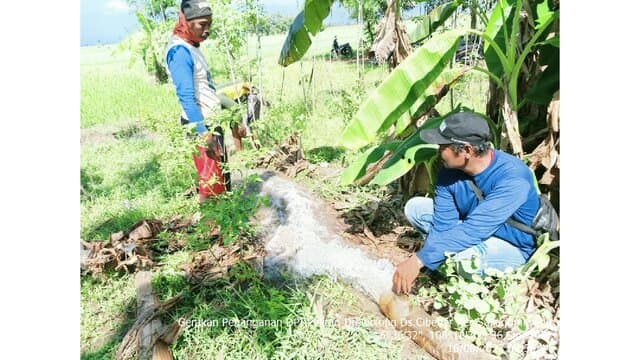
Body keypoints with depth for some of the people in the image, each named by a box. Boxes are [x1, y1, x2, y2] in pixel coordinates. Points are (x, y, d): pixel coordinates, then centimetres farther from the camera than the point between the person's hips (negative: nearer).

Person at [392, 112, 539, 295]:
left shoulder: (512, 178, -33)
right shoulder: (449, 173, -14)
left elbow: (472, 230, -39)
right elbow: (443, 225, -15)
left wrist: (419, 260, -42)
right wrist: (418, 261, -27)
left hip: (512, 246, -5)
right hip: (473, 227, 6)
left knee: (463, 258, -38)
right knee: (414, 207, -8)